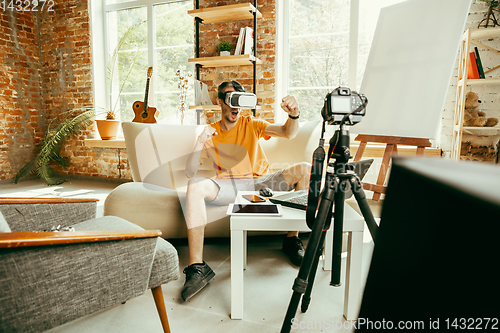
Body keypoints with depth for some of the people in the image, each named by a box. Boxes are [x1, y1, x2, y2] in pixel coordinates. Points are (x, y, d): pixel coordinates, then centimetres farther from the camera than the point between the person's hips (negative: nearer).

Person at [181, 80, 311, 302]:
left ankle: (292, 238, -10)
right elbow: (189, 172, -1)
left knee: (304, 169, -20)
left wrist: (293, 114, -30)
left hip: (261, 182, 1)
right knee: (195, 187, -31)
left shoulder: (251, 124, 9)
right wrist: (200, 144, -18)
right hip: (229, 187, -1)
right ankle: (197, 267, -28)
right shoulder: (210, 133, 8)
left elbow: (288, 133, -7)